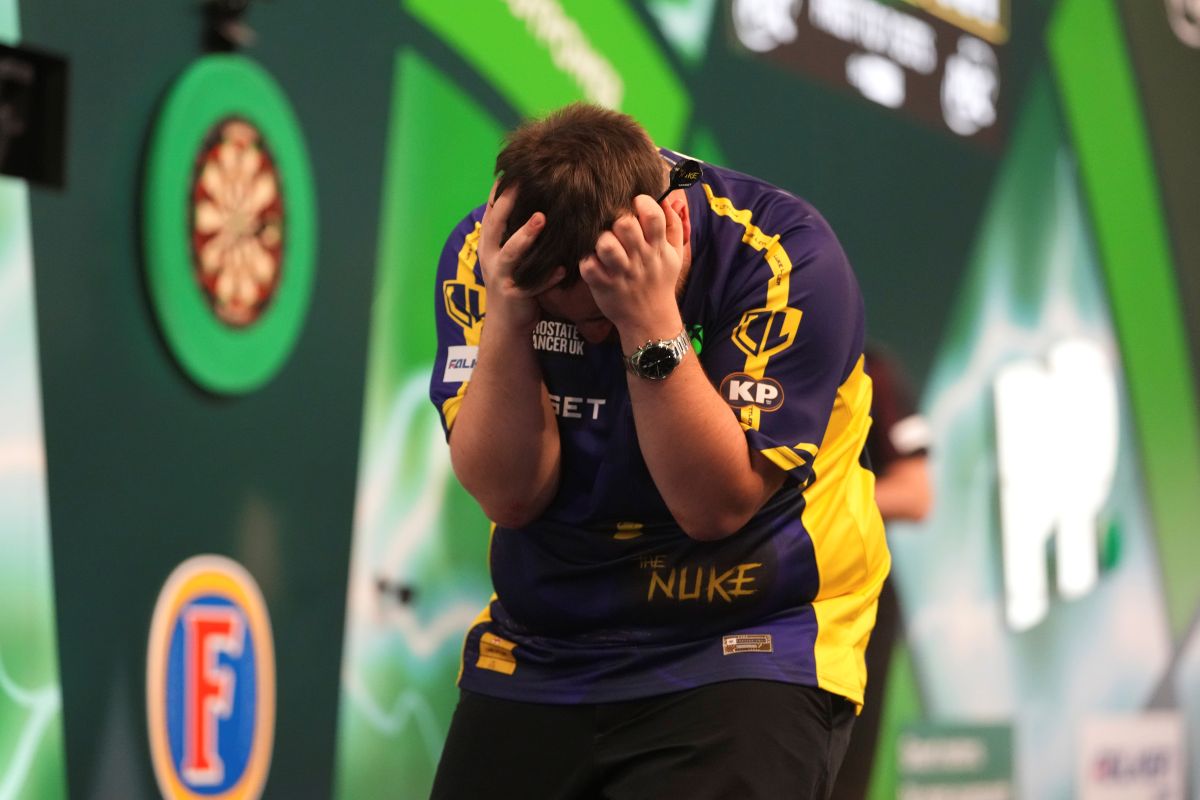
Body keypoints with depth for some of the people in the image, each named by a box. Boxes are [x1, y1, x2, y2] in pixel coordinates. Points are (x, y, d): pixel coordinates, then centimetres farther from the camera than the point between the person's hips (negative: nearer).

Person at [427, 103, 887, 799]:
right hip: (539, 655, 4)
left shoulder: (786, 256, -18)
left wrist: (650, 325, -32)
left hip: (749, 650, -4)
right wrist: (506, 318, -28)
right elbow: (510, 495, -15)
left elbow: (715, 507, -21)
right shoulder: (483, 253, -9)